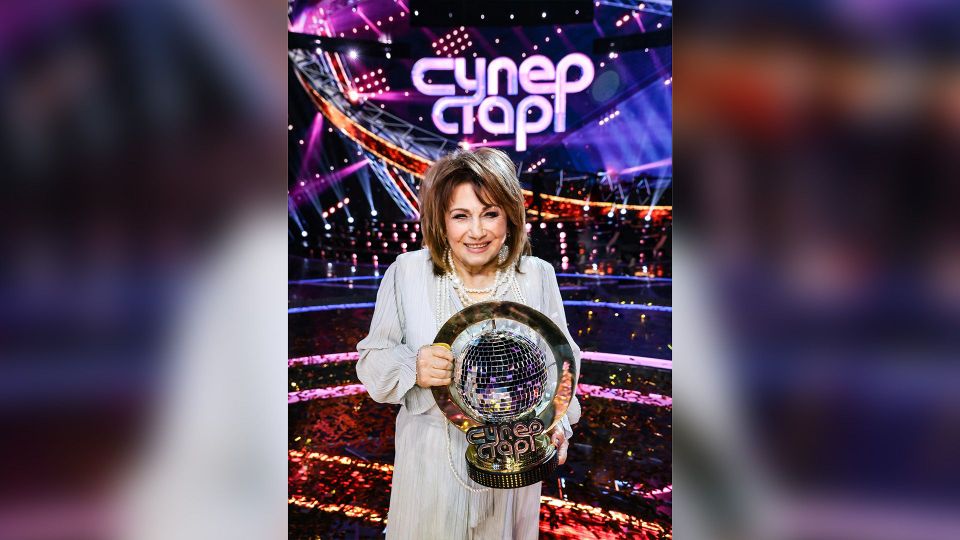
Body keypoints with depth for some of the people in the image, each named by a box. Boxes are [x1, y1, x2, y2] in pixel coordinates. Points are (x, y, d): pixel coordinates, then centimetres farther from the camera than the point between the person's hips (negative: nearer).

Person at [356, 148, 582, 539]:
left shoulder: (538, 276, -8)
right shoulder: (406, 272, -12)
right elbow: (372, 359, -6)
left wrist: (557, 420, -15)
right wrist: (412, 368, -27)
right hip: (432, 456, -1)